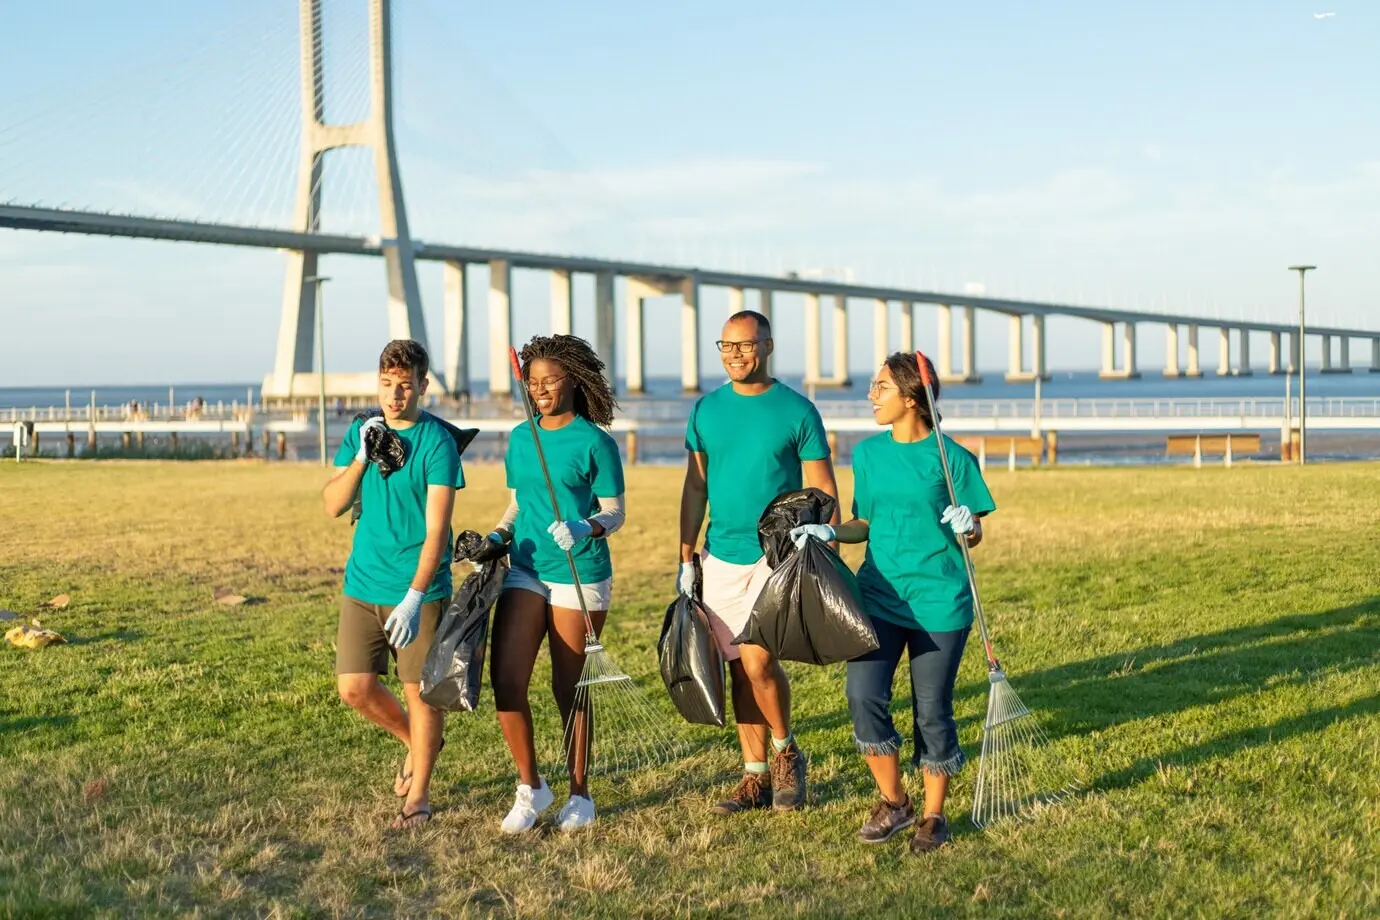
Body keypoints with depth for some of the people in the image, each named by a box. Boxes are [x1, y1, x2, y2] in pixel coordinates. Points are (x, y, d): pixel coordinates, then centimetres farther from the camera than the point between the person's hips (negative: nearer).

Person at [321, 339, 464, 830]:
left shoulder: (438, 441, -11)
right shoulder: (361, 432, 6)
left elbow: (436, 529, -16)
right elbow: (333, 505, 4)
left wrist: (415, 596, -24)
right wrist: (361, 458, -12)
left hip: (419, 589, -5)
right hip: (363, 584, 5)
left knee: (419, 690, 2)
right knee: (355, 688, 3)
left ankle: (418, 793, 20)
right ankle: (415, 742, 31)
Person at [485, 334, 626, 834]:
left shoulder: (594, 442, -6)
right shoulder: (520, 438, 9)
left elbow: (614, 513, -6)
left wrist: (584, 528, -25)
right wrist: (496, 536, 1)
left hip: (579, 576, -4)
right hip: (525, 572, 4)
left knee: (569, 688, 4)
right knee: (505, 680, -7)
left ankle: (580, 795, 21)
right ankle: (530, 786, 12)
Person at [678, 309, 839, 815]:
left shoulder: (797, 410, -4)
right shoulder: (707, 409, 7)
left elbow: (822, 490, -2)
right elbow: (695, 486, 12)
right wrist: (685, 557, 8)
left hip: (777, 554, -4)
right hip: (721, 557, 4)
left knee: (757, 659, -17)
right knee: (739, 668, 8)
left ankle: (787, 752, 9)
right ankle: (756, 778, 18)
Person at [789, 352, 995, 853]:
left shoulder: (952, 457, -5)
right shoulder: (868, 453, 7)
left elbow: (974, 534, 0)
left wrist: (966, 528, -22)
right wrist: (829, 532, -3)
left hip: (938, 601, -3)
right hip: (878, 595, 4)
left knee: (932, 711, 3)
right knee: (864, 698, -8)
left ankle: (933, 814, 22)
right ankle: (893, 802, 13)